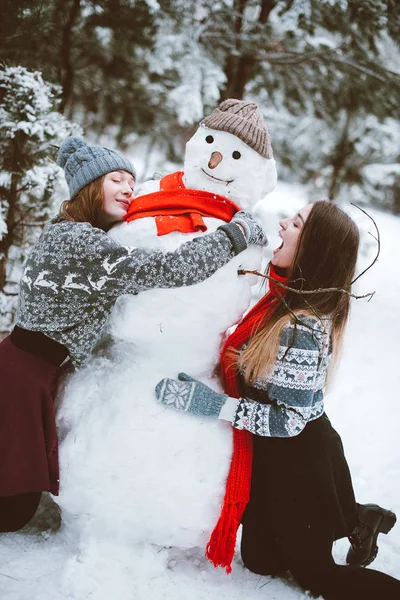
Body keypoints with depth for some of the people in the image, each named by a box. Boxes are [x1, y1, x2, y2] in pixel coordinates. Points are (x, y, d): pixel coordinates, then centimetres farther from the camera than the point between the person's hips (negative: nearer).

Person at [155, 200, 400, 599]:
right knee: (260, 561, 23)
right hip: (276, 457, 8)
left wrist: (208, 403, -27)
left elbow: (288, 420, -26)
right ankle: (356, 520, 30)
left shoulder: (301, 331, -31)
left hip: (299, 465, -8)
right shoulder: (291, 298, -5)